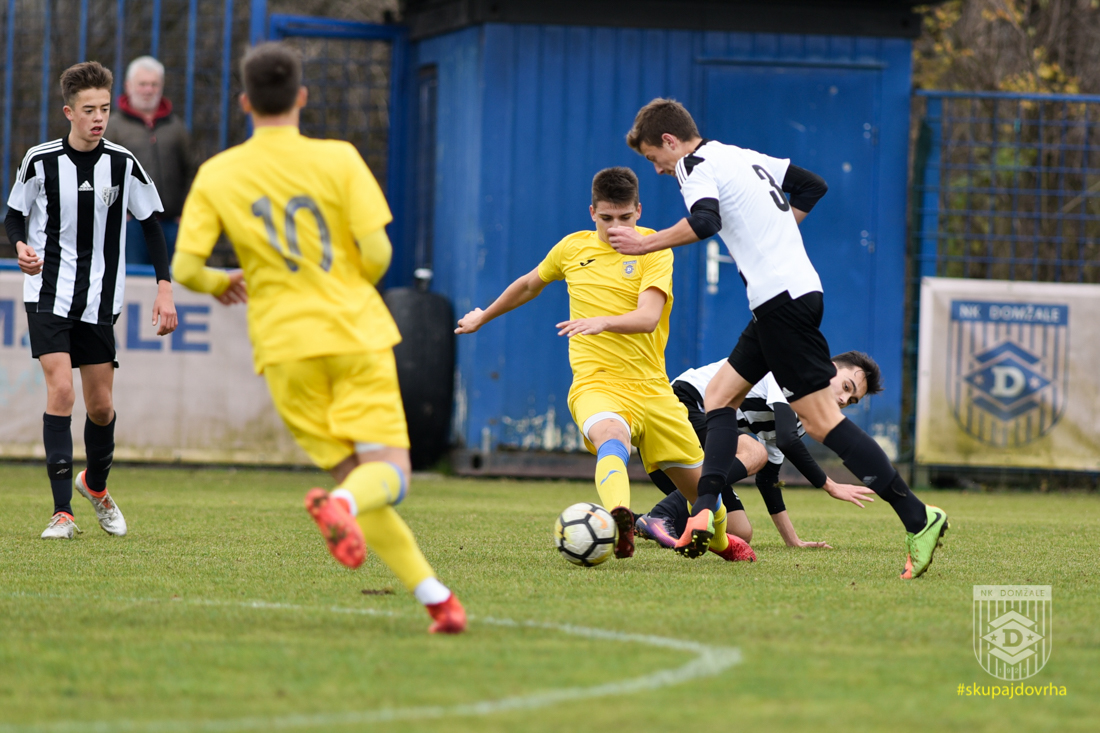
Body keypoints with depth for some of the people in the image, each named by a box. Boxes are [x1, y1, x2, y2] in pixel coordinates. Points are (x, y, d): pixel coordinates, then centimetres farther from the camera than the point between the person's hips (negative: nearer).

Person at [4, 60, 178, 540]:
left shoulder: (123, 165, -2)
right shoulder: (40, 161, -6)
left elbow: (151, 224, 7)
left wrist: (165, 288, 0)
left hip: (99, 300, 2)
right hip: (48, 293, -2)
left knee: (101, 405, 7)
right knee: (60, 389, -17)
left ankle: (96, 485, 38)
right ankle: (62, 512, -16)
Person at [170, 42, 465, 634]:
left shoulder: (216, 176, 3)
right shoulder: (337, 160, -2)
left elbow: (184, 268, -2)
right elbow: (377, 253, -6)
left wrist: (221, 284, 21)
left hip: (286, 346, 2)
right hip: (357, 335, -2)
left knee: (350, 473, 9)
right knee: (388, 472, -3)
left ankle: (431, 592, -2)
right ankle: (339, 506, -39)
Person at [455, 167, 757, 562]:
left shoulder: (654, 248, -3)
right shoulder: (573, 247, 7)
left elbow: (648, 317, -19)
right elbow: (529, 285, 28)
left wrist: (602, 322, -38)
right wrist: (483, 317, 40)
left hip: (651, 385, 1)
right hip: (596, 383, 0)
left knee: (696, 481, 8)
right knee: (611, 438, -37)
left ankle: (720, 539, 43)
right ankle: (620, 521, -65)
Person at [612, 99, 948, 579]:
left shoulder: (697, 166, -6)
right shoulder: (743, 157, 22)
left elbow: (705, 222, -26)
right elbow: (812, 186, 30)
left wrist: (643, 245, -17)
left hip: (782, 298, -10)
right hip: (797, 287, 10)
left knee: (820, 418, -11)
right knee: (719, 395, 11)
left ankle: (917, 518, -15)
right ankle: (706, 512, -1)